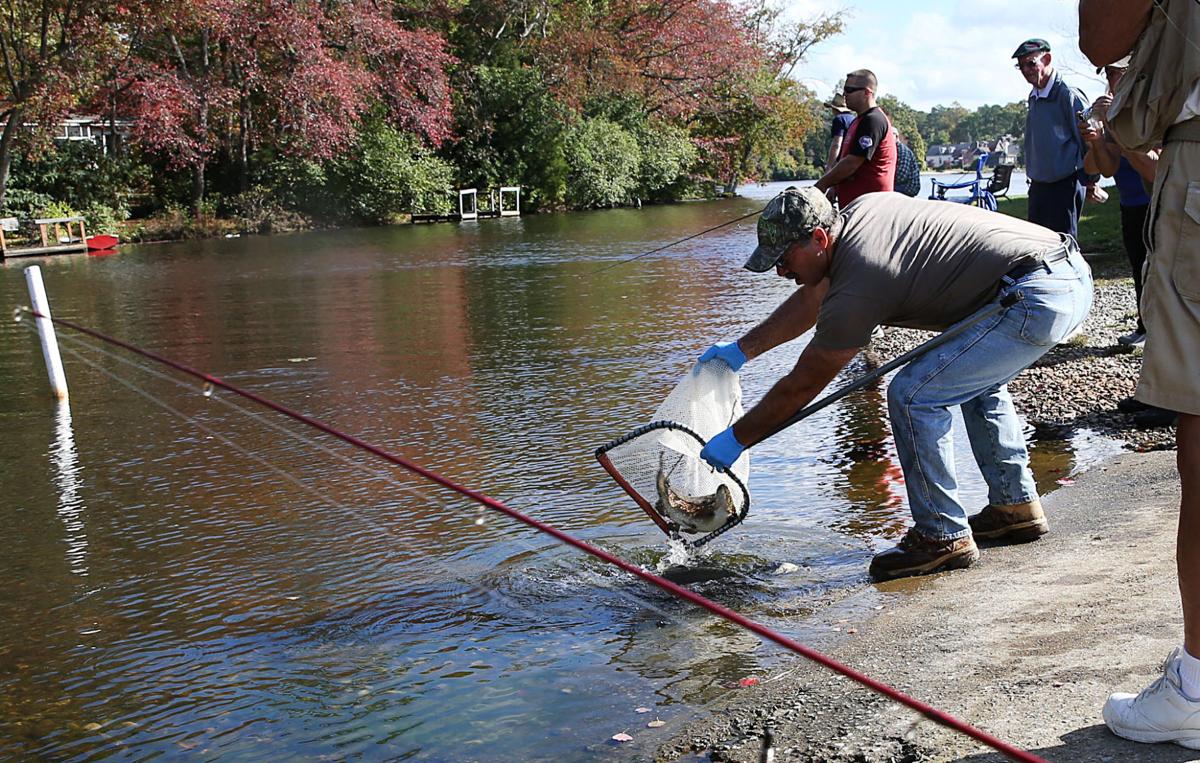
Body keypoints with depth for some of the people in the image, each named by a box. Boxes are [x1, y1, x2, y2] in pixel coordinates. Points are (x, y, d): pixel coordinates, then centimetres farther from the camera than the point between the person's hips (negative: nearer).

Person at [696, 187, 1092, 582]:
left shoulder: (857, 287, -13)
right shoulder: (864, 208, 13)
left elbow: (803, 384, -3)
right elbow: (814, 299, 27)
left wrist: (735, 439, 8)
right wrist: (743, 349, 34)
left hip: (1038, 298, -11)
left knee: (912, 395, -8)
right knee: (977, 380, 30)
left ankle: (944, 537, 3)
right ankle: (1016, 506, 34)